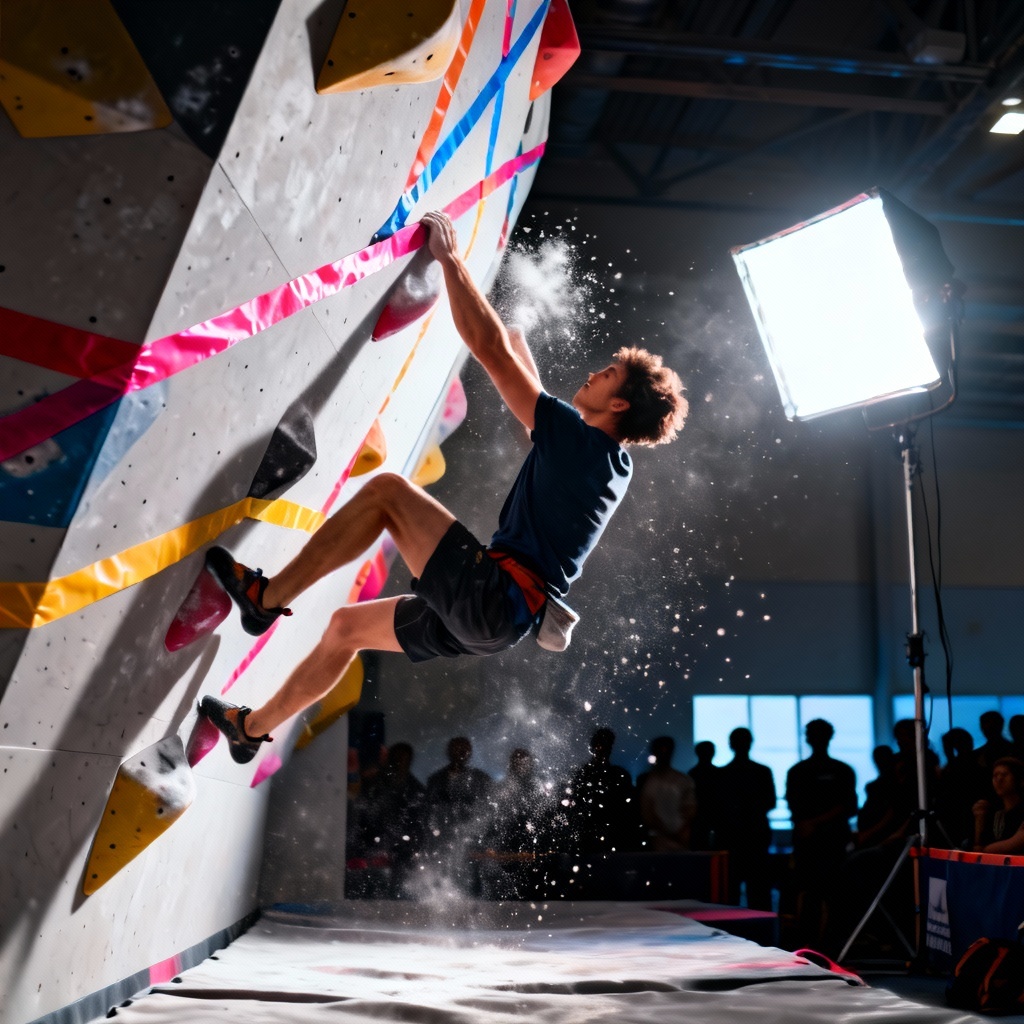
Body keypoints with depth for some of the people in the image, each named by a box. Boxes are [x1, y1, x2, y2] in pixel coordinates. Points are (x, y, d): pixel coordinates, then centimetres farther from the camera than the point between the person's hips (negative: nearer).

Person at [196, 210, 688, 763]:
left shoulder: (580, 437, -10)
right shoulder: (614, 464, 15)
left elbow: (488, 346, -11)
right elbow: (532, 394, 35)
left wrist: (448, 254, -3)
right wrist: (520, 339, 42)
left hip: (492, 593, -9)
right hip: (495, 617, 9)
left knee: (386, 488, -10)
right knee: (349, 626, 20)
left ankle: (266, 596, -7)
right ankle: (253, 728, 31)